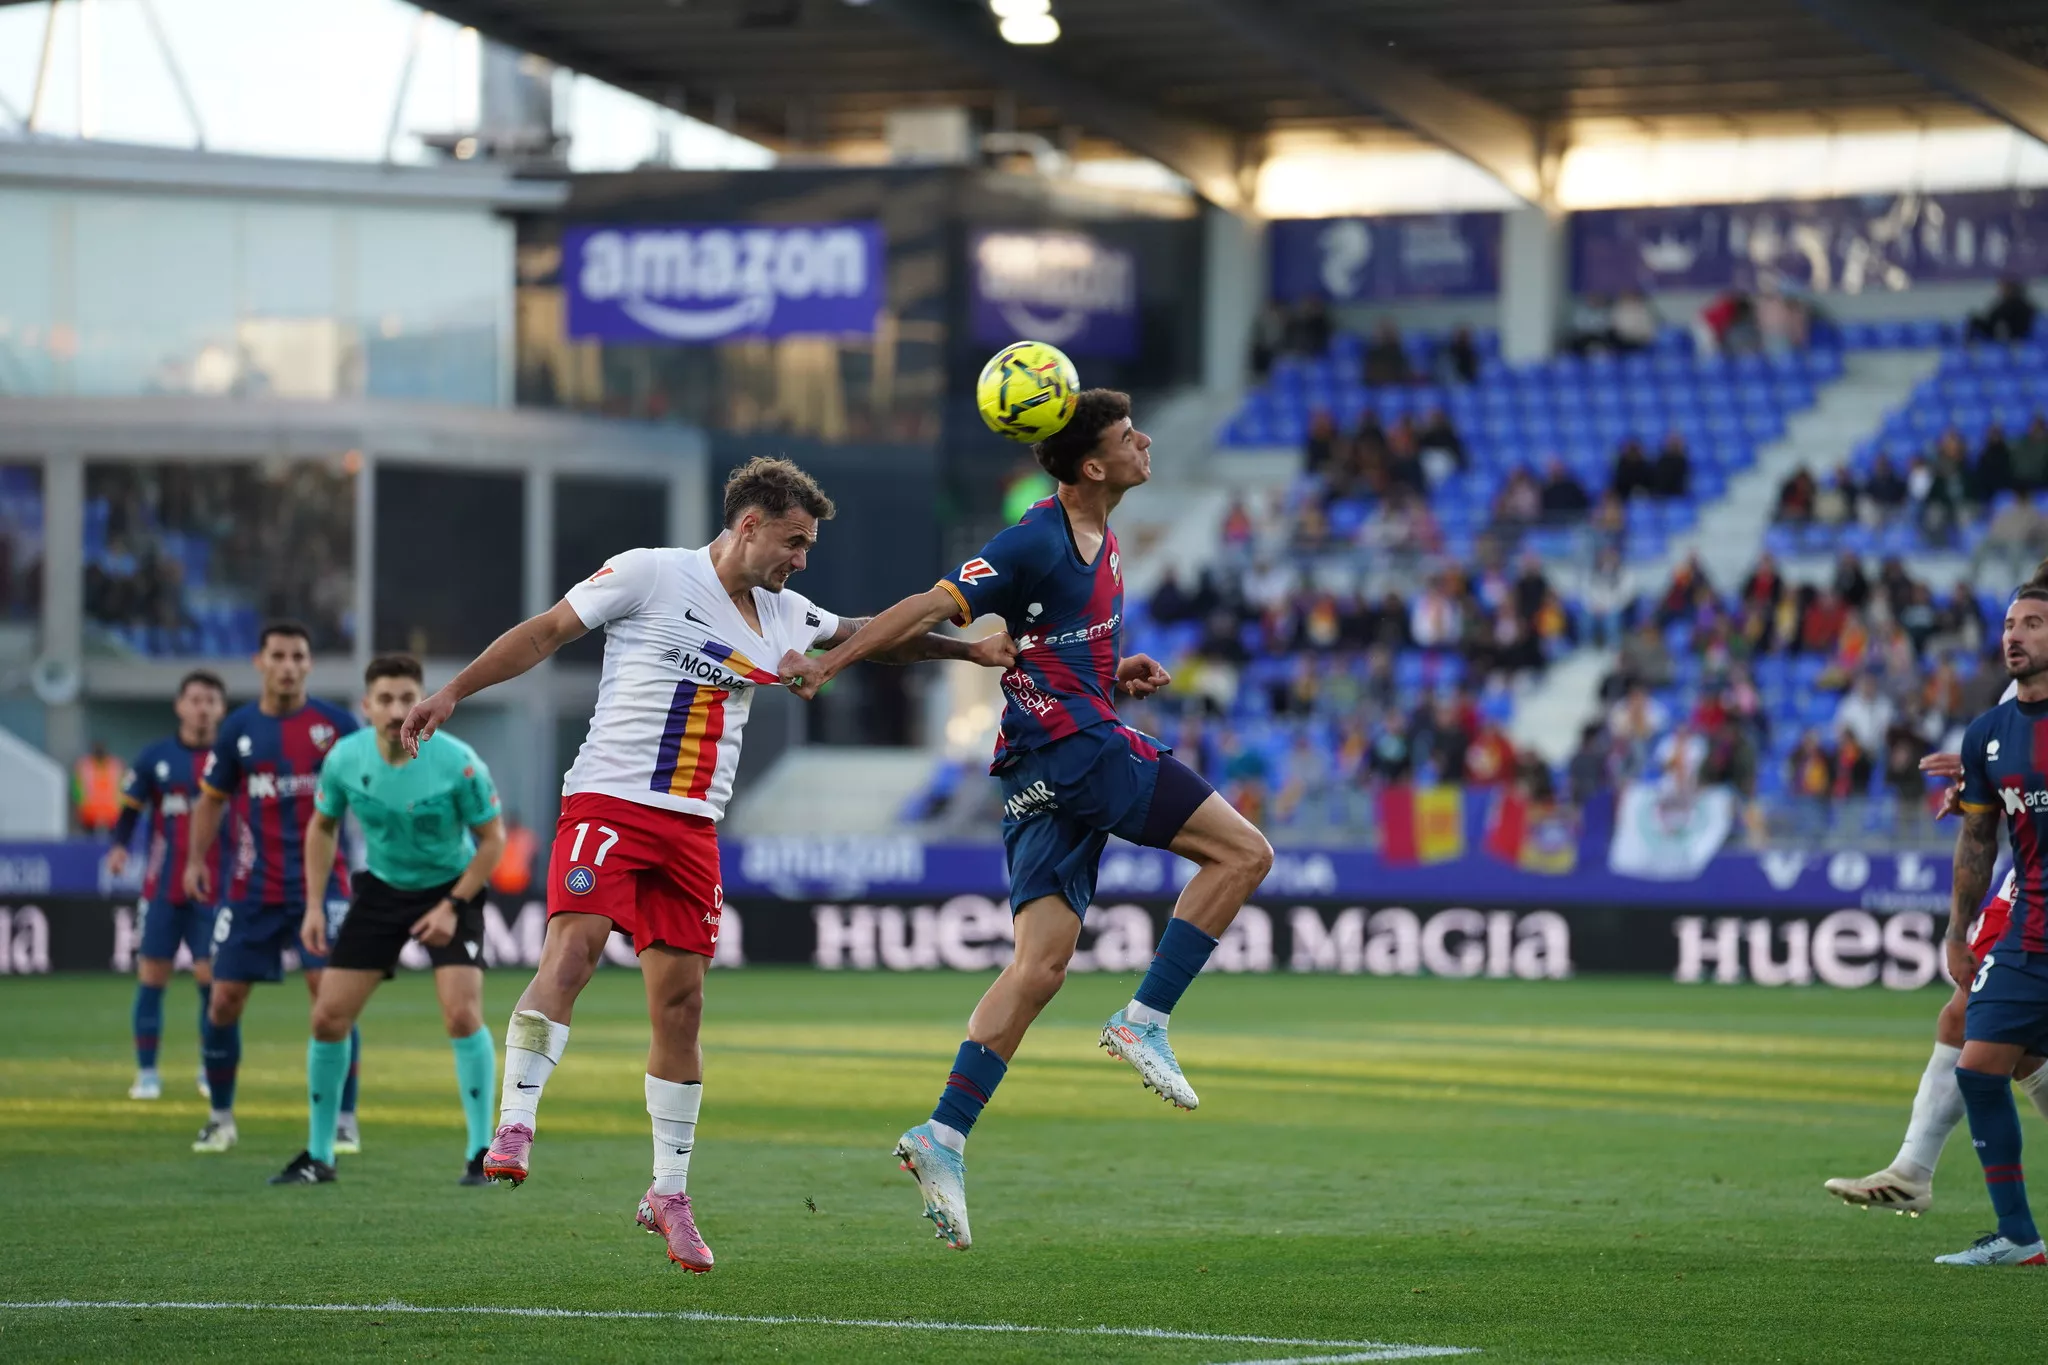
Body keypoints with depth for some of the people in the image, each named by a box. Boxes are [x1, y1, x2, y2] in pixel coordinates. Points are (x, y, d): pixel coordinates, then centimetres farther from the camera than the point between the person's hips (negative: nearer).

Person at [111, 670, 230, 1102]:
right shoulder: (155, 758, 3)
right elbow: (130, 808, 6)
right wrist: (119, 847, -11)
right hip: (162, 888, 1)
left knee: (210, 976, -4)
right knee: (152, 975, 0)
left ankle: (211, 1069, 10)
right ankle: (146, 1072, 7)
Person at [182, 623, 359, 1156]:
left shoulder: (334, 723, -3)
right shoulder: (238, 728, 5)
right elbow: (212, 799, 16)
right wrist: (196, 859, 6)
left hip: (322, 881, -3)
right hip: (254, 887, 3)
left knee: (331, 992, -14)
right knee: (224, 1001, 2)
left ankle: (344, 1119, -4)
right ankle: (220, 1117, 19)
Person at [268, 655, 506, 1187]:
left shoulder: (457, 762, -24)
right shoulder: (345, 758, -15)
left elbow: (493, 837, -12)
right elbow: (323, 826, 5)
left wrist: (451, 906, -19)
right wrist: (314, 906, -3)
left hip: (451, 888, -3)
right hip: (380, 888, 4)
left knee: (462, 1013, -21)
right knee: (328, 1016, -2)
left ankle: (482, 1153, -9)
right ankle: (318, 1156, 12)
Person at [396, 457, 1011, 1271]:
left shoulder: (784, 616, 16)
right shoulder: (649, 575, -3)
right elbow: (547, 631, -1)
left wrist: (969, 650, 27)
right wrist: (452, 693, -6)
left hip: (694, 827, 6)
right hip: (610, 800, -6)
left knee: (680, 1002, 4)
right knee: (575, 941, -27)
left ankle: (669, 1194, 14)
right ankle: (514, 1124, -26)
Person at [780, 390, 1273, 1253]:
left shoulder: (1100, 544, 20)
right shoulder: (1038, 541, -9)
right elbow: (936, 606, -14)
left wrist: (1116, 675, 11)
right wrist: (831, 662, -20)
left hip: (1041, 774, 9)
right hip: (1070, 744, -9)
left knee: (1042, 962, 0)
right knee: (1242, 852, -7)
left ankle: (945, 1133, -6)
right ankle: (1144, 1020, -7)